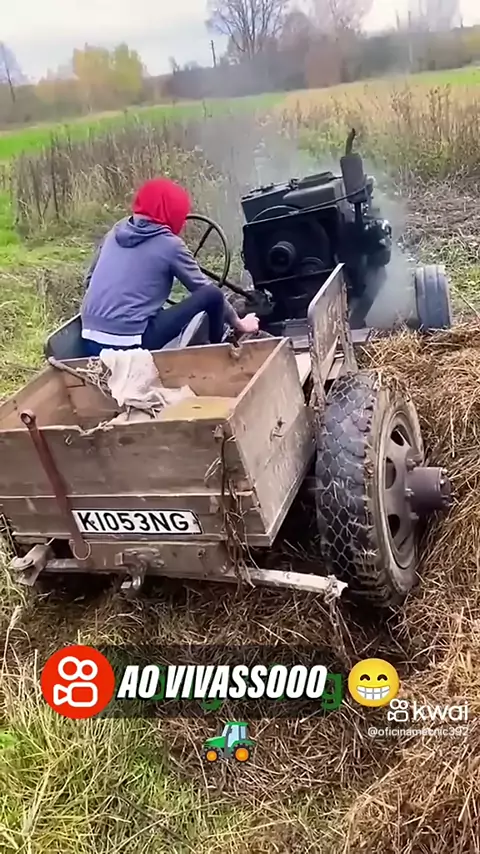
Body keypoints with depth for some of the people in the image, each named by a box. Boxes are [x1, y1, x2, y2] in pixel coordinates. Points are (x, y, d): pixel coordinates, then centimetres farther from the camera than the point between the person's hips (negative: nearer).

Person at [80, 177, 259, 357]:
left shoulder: (118, 230, 12)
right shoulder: (169, 244, -4)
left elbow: (89, 279, 21)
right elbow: (205, 289, 5)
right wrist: (238, 323, 19)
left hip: (90, 341, 7)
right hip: (129, 344, -7)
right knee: (213, 296, -3)